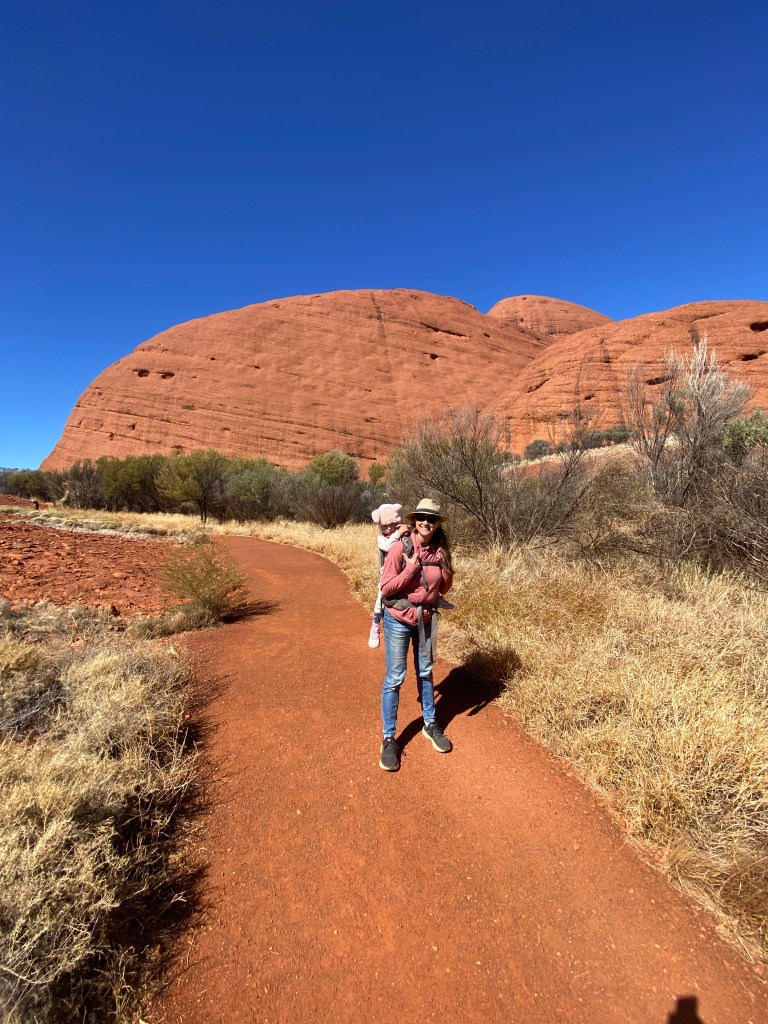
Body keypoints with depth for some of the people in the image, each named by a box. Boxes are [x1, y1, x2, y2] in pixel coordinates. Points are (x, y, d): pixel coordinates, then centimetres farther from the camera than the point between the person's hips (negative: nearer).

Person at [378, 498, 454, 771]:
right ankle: (389, 738, 19)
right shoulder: (400, 548, -19)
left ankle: (430, 725, 39)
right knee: (394, 678, 3)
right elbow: (386, 588, -18)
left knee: (426, 673, 20)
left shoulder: (439, 550, -5)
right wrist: (412, 568, -25)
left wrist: (445, 566, -12)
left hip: (427, 619, 5)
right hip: (399, 620, -4)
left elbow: (444, 588, 5)